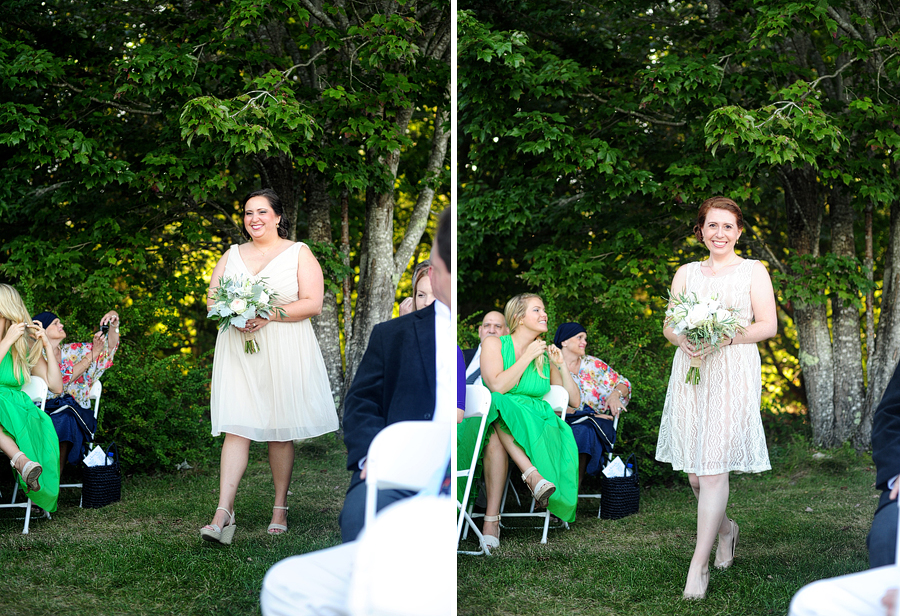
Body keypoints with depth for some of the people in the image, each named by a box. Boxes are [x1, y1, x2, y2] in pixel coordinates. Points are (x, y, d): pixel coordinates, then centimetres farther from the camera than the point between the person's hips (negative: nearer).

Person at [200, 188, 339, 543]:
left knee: (281, 431, 2)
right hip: (238, 351, 2)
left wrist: (268, 315, -16)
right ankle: (223, 512, -15)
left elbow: (312, 303, -5)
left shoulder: (299, 253, 5)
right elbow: (212, 298, 13)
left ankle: (280, 508, 13)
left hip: (283, 352, -2)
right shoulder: (231, 255, 16)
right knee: (237, 429, -8)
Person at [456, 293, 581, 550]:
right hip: (494, 420, -2)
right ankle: (532, 474, -51)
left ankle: (491, 519, -44)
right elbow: (496, 387, -14)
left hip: (534, 425, 2)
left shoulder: (546, 354, 16)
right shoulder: (493, 344, 5)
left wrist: (560, 366, 5)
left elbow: (575, 401, 17)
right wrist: (527, 357, -8)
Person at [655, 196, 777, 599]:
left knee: (712, 468, -12)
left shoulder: (753, 271, 6)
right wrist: (682, 339, -8)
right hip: (689, 373, 4)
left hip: (732, 373, -4)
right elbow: (669, 325, 15)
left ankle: (699, 565, -9)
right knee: (693, 471, 4)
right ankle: (725, 529, 33)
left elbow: (768, 326, -1)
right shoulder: (686, 273, 16)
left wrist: (726, 337, -16)